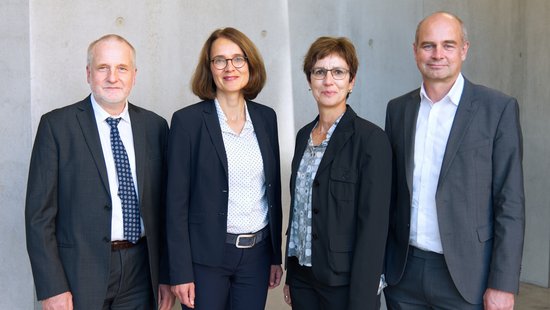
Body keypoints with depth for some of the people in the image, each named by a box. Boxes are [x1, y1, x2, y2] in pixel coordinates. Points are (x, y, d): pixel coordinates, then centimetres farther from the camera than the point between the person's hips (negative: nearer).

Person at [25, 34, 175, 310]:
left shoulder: (155, 126, 4)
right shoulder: (56, 125, -5)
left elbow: (162, 206, 7)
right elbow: (39, 212, -6)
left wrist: (166, 275, 6)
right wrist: (52, 288, -10)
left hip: (141, 271, 3)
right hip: (80, 271, -3)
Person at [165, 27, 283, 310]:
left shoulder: (266, 117, 5)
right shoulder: (187, 120, -7)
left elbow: (273, 190, 10)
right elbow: (177, 201, -8)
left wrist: (276, 255, 11)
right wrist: (181, 273, -10)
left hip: (257, 253, 4)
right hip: (206, 256, -4)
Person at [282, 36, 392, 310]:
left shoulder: (371, 139, -13)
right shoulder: (304, 135, 7)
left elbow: (373, 226, -16)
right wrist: (291, 276, 13)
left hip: (345, 283, -6)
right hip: (302, 275, 6)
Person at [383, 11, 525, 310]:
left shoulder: (498, 108, -6)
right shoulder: (397, 108, 5)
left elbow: (510, 203, -7)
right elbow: (391, 192, 9)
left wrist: (503, 284, -10)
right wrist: (380, 261, 8)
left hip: (466, 274, -3)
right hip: (403, 273, 4)